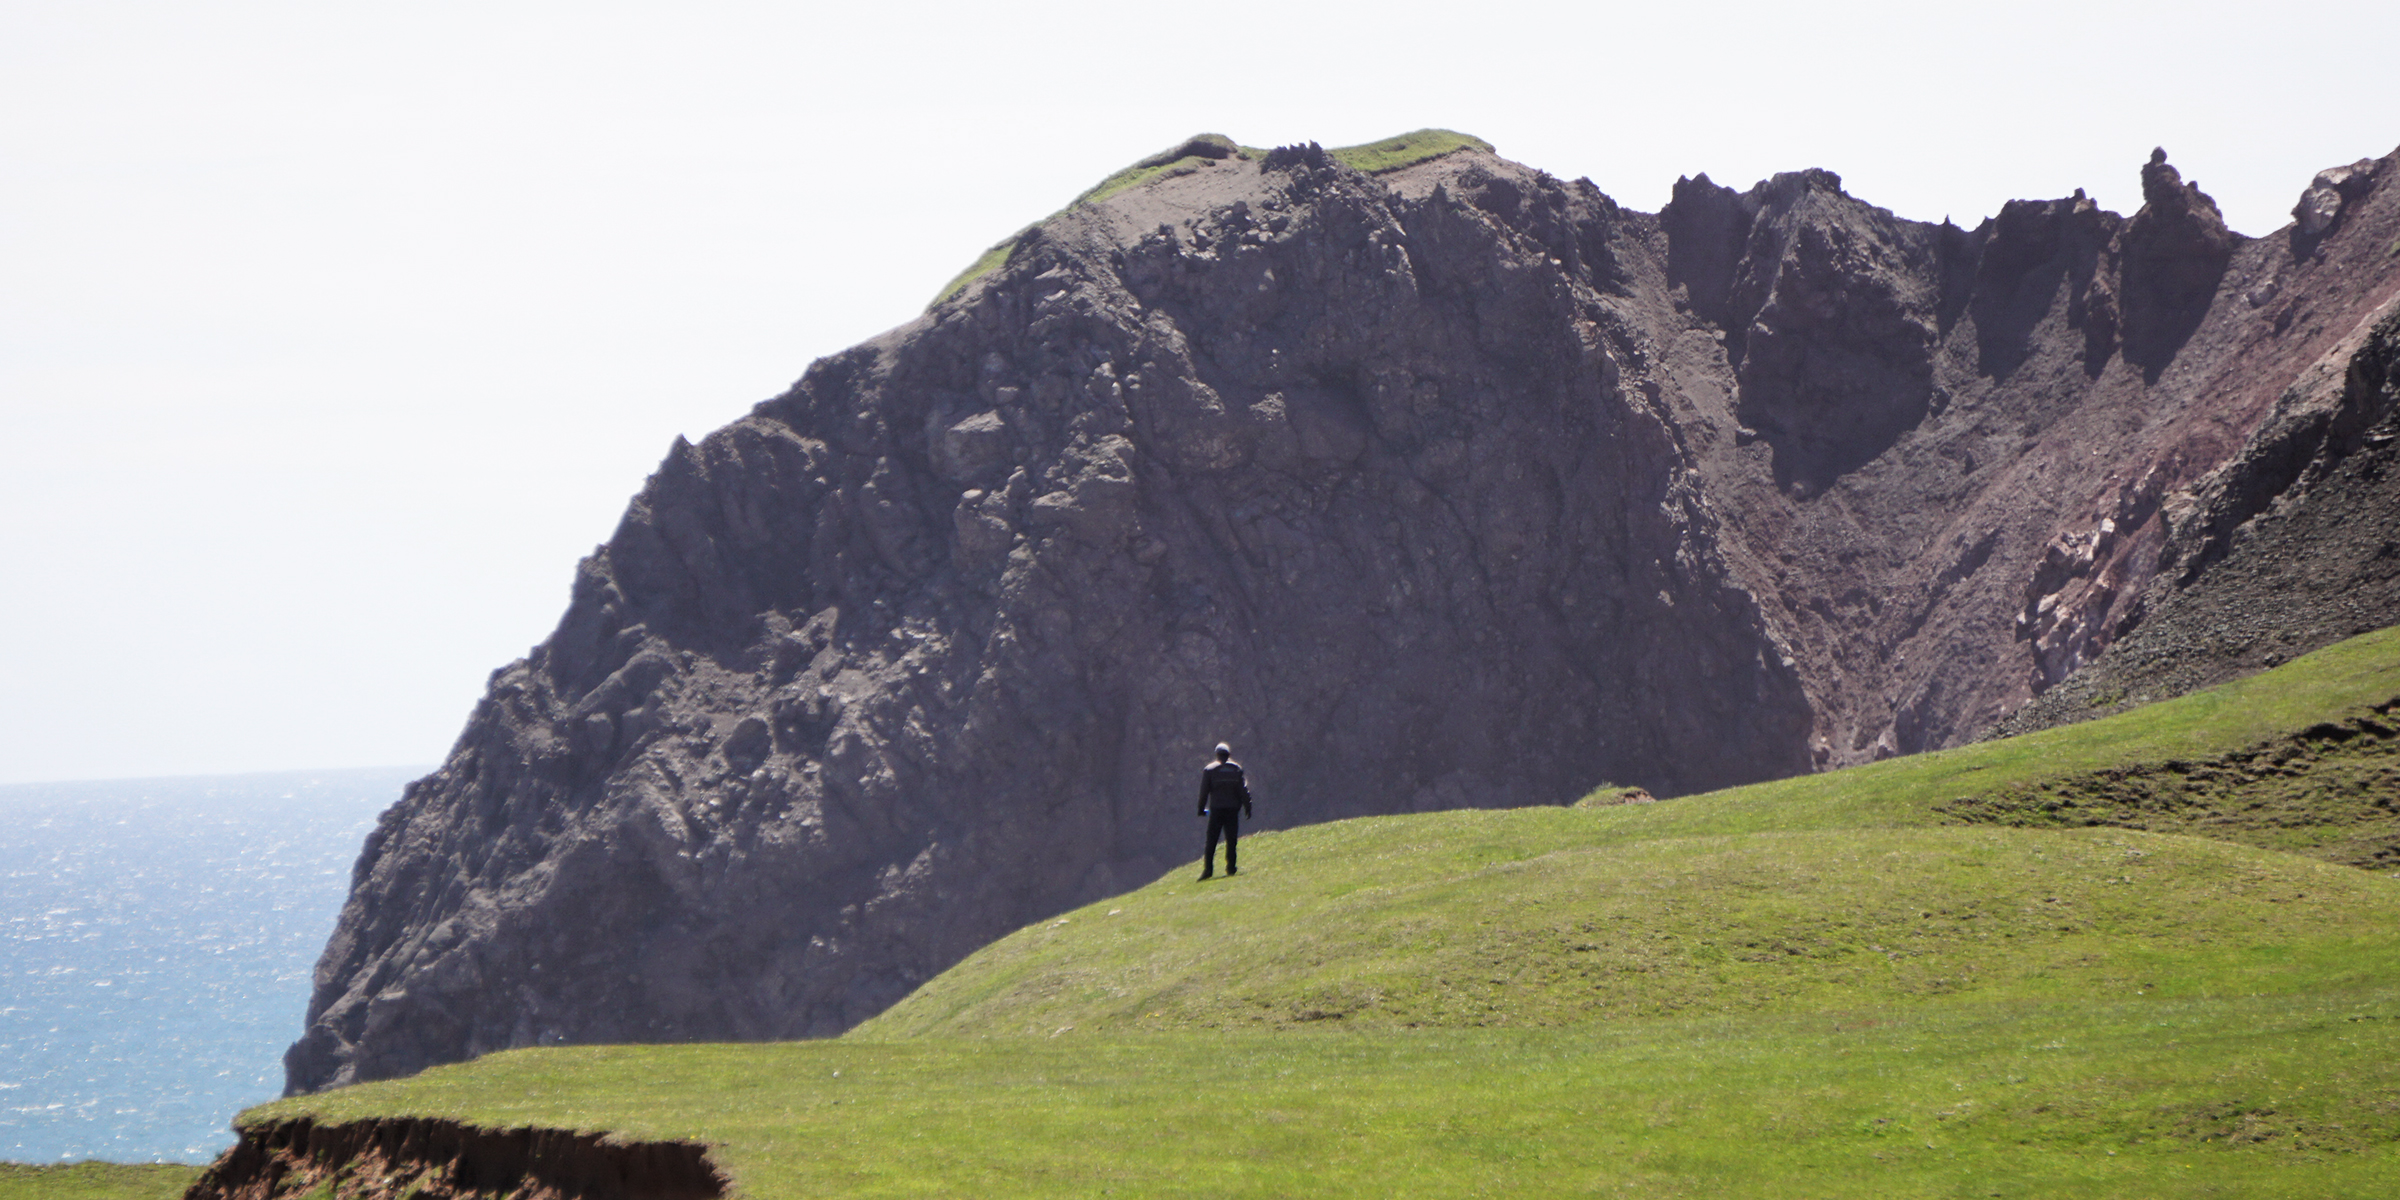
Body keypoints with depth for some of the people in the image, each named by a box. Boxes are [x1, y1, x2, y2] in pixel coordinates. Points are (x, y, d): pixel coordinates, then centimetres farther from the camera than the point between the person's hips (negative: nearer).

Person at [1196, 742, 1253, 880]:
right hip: (1233, 809, 1)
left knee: (1212, 839, 0)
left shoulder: (1209, 770, 2)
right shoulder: (1236, 769, 5)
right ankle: (1231, 867, 6)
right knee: (1231, 839, 7)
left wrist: (1201, 808, 8)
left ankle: (1208, 868, -9)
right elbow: (1243, 790, 3)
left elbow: (1204, 791, 1)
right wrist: (1247, 807, 7)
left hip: (1216, 809, -1)